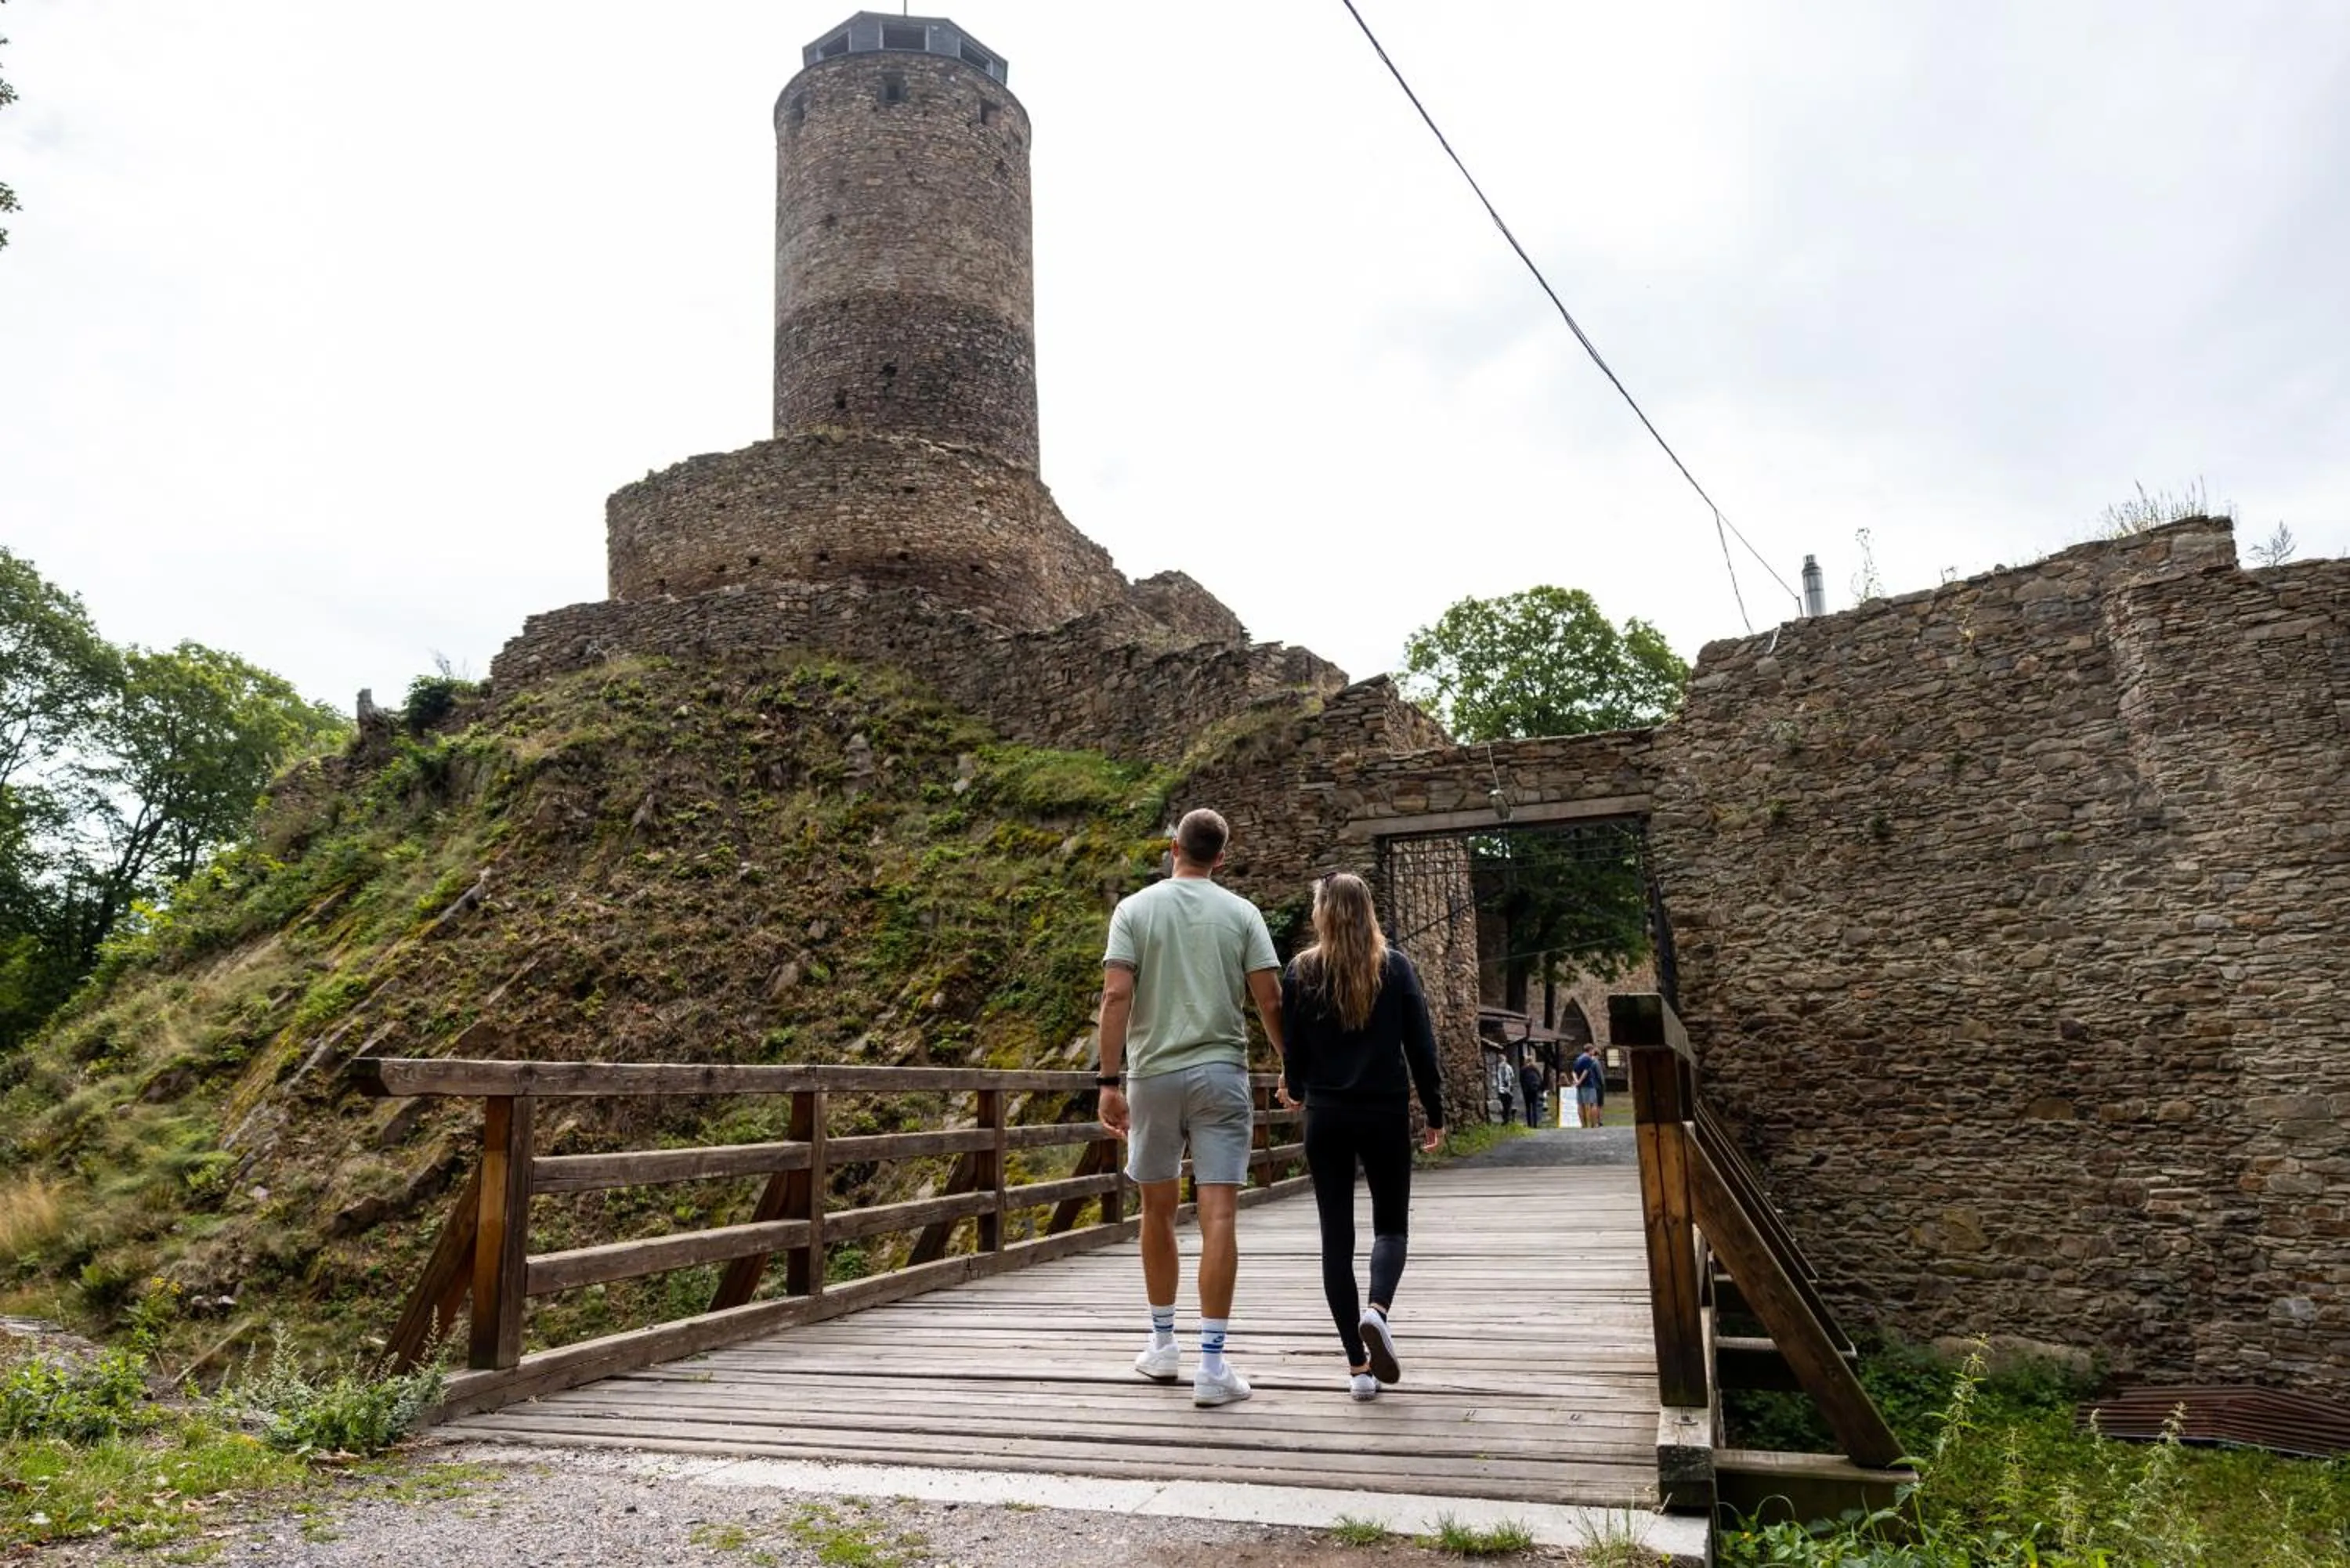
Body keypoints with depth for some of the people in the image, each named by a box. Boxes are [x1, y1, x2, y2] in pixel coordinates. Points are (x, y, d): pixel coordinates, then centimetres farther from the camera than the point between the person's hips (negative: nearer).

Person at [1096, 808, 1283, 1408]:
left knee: (1158, 1208, 16)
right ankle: (1212, 1365, -4)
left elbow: (1116, 995, -9)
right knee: (1218, 1215, -2)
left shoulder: (1135, 908, 0)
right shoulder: (1241, 913, 2)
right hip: (1220, 1073, -1)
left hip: (1152, 1074, 1)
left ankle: (1163, 1344, 29)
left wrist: (1109, 1080, -7)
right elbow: (1271, 1001, -3)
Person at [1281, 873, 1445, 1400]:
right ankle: (1377, 1309, -13)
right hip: (1386, 1114, 0)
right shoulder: (1395, 966, -2)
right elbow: (1420, 1045, -2)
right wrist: (1435, 1113, 7)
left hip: (1325, 1116, 0)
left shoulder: (1301, 971, -2)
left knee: (1337, 1236, 7)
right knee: (1391, 1224, 15)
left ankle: (1358, 1367, 5)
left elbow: (1293, 1047, 2)